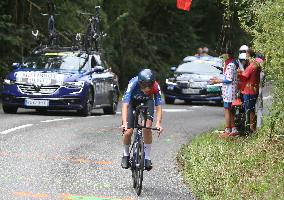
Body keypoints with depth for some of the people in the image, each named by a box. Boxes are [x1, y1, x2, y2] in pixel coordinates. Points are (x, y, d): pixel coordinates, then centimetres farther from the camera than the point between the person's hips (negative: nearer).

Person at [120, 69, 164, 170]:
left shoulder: (155, 87, -33)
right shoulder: (133, 84, -38)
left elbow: (158, 106, -32)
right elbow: (125, 105, -43)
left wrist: (158, 123, -46)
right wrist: (124, 123, -55)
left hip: (147, 101, 1)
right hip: (132, 101, -1)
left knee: (147, 127, -21)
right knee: (128, 132, -12)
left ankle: (147, 157, -7)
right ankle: (126, 155, 15)